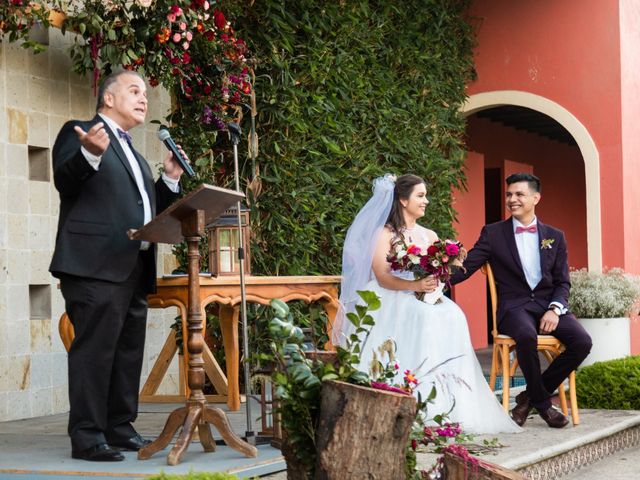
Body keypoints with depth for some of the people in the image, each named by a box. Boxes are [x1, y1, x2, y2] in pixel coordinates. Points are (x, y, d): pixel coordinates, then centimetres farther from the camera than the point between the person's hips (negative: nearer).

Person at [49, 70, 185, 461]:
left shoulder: (134, 155, 27)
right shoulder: (78, 132, 3)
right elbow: (65, 183, -13)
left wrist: (170, 179, 13)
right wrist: (89, 153, -29)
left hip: (136, 269, 9)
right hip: (96, 266, -8)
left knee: (129, 351, 9)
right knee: (94, 350, -11)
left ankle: (120, 428, 15)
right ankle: (87, 437, -10)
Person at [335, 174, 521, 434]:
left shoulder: (430, 236, 20)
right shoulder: (384, 234, 3)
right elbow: (382, 276, -10)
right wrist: (415, 285, -26)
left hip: (425, 299, 5)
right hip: (391, 300, -5)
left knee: (451, 317, -28)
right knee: (422, 316, -36)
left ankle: (448, 404, -32)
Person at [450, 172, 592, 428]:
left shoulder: (555, 236, 14)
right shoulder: (493, 233, 7)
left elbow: (563, 282, 11)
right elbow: (466, 267, -3)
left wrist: (554, 309, -10)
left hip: (549, 306, 3)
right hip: (514, 306, -3)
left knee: (582, 341, -23)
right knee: (527, 336, -37)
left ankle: (530, 396, -6)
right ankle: (542, 401, -12)